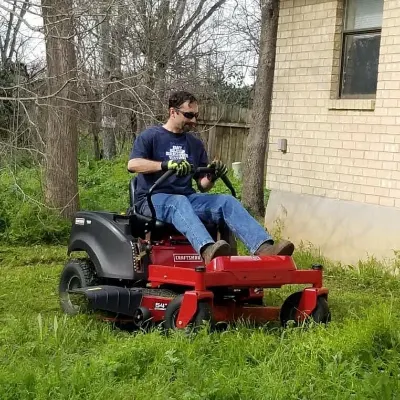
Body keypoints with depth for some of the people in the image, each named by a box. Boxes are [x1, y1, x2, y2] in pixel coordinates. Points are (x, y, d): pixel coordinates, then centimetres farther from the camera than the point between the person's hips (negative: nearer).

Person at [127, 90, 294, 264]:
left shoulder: (195, 144, 19)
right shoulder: (150, 136, 4)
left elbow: (203, 186, 15)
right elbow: (132, 164, -15)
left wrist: (212, 177, -10)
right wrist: (167, 164, -30)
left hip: (187, 198, 5)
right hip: (153, 198, -5)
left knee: (227, 201, -21)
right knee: (180, 203, -39)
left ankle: (264, 249, -44)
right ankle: (207, 250, -67)